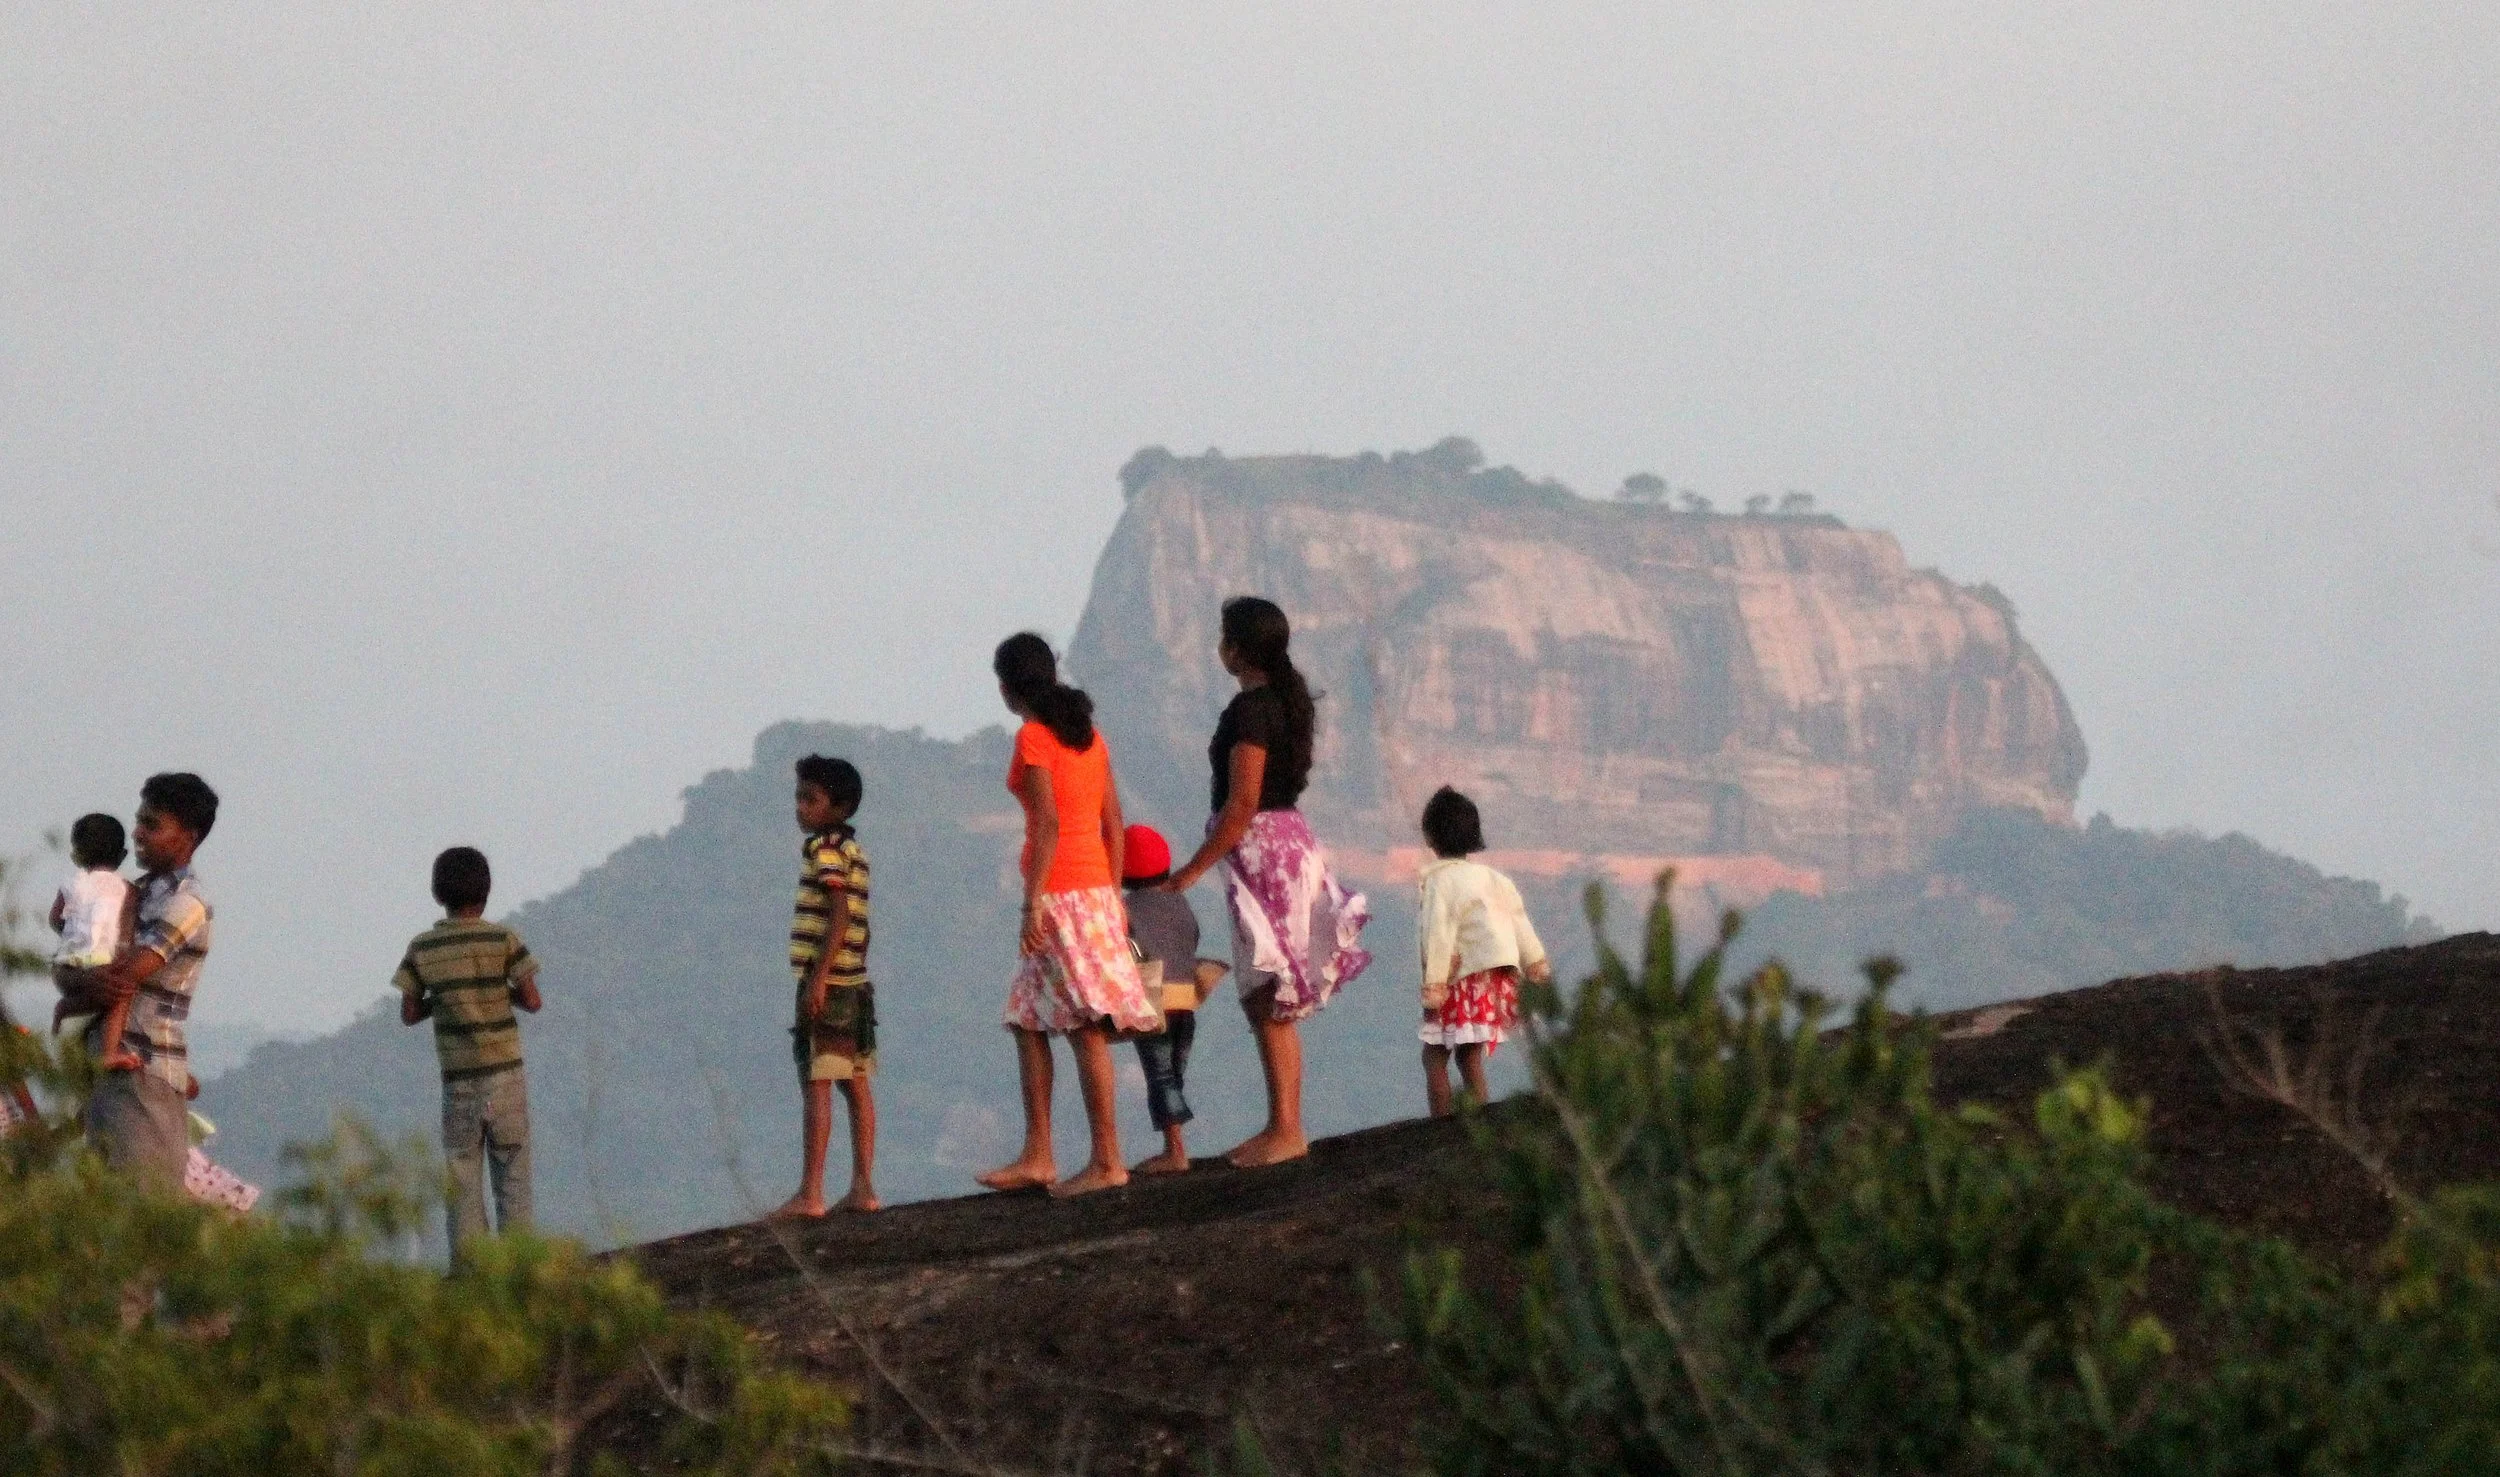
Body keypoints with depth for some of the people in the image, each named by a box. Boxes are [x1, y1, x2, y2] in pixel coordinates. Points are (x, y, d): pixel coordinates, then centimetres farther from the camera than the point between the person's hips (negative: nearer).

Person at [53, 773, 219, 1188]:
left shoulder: (185, 904, -9)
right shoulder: (137, 893, 19)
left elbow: (124, 980, -17)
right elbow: (64, 969, 12)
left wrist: (69, 1005, 1)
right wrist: (88, 981, -12)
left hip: (145, 1072, -9)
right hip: (107, 1071, 9)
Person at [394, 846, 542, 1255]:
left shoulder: (422, 949, 0)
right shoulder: (502, 939, -6)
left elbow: (409, 1013, 4)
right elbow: (532, 1001, -6)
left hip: (457, 1079, 1)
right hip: (505, 1071, -1)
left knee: (462, 1176, 5)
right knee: (512, 1174, 5)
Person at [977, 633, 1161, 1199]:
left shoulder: (1033, 738, -9)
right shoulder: (1088, 735, 14)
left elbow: (1048, 823, -17)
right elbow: (1113, 823, 15)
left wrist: (1033, 902, -17)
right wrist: (1113, 896, 20)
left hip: (1060, 892, -8)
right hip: (1097, 886, 8)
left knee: (1086, 1026, -9)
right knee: (1028, 1021, 13)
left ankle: (1107, 1161, -11)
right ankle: (1037, 1157, 12)